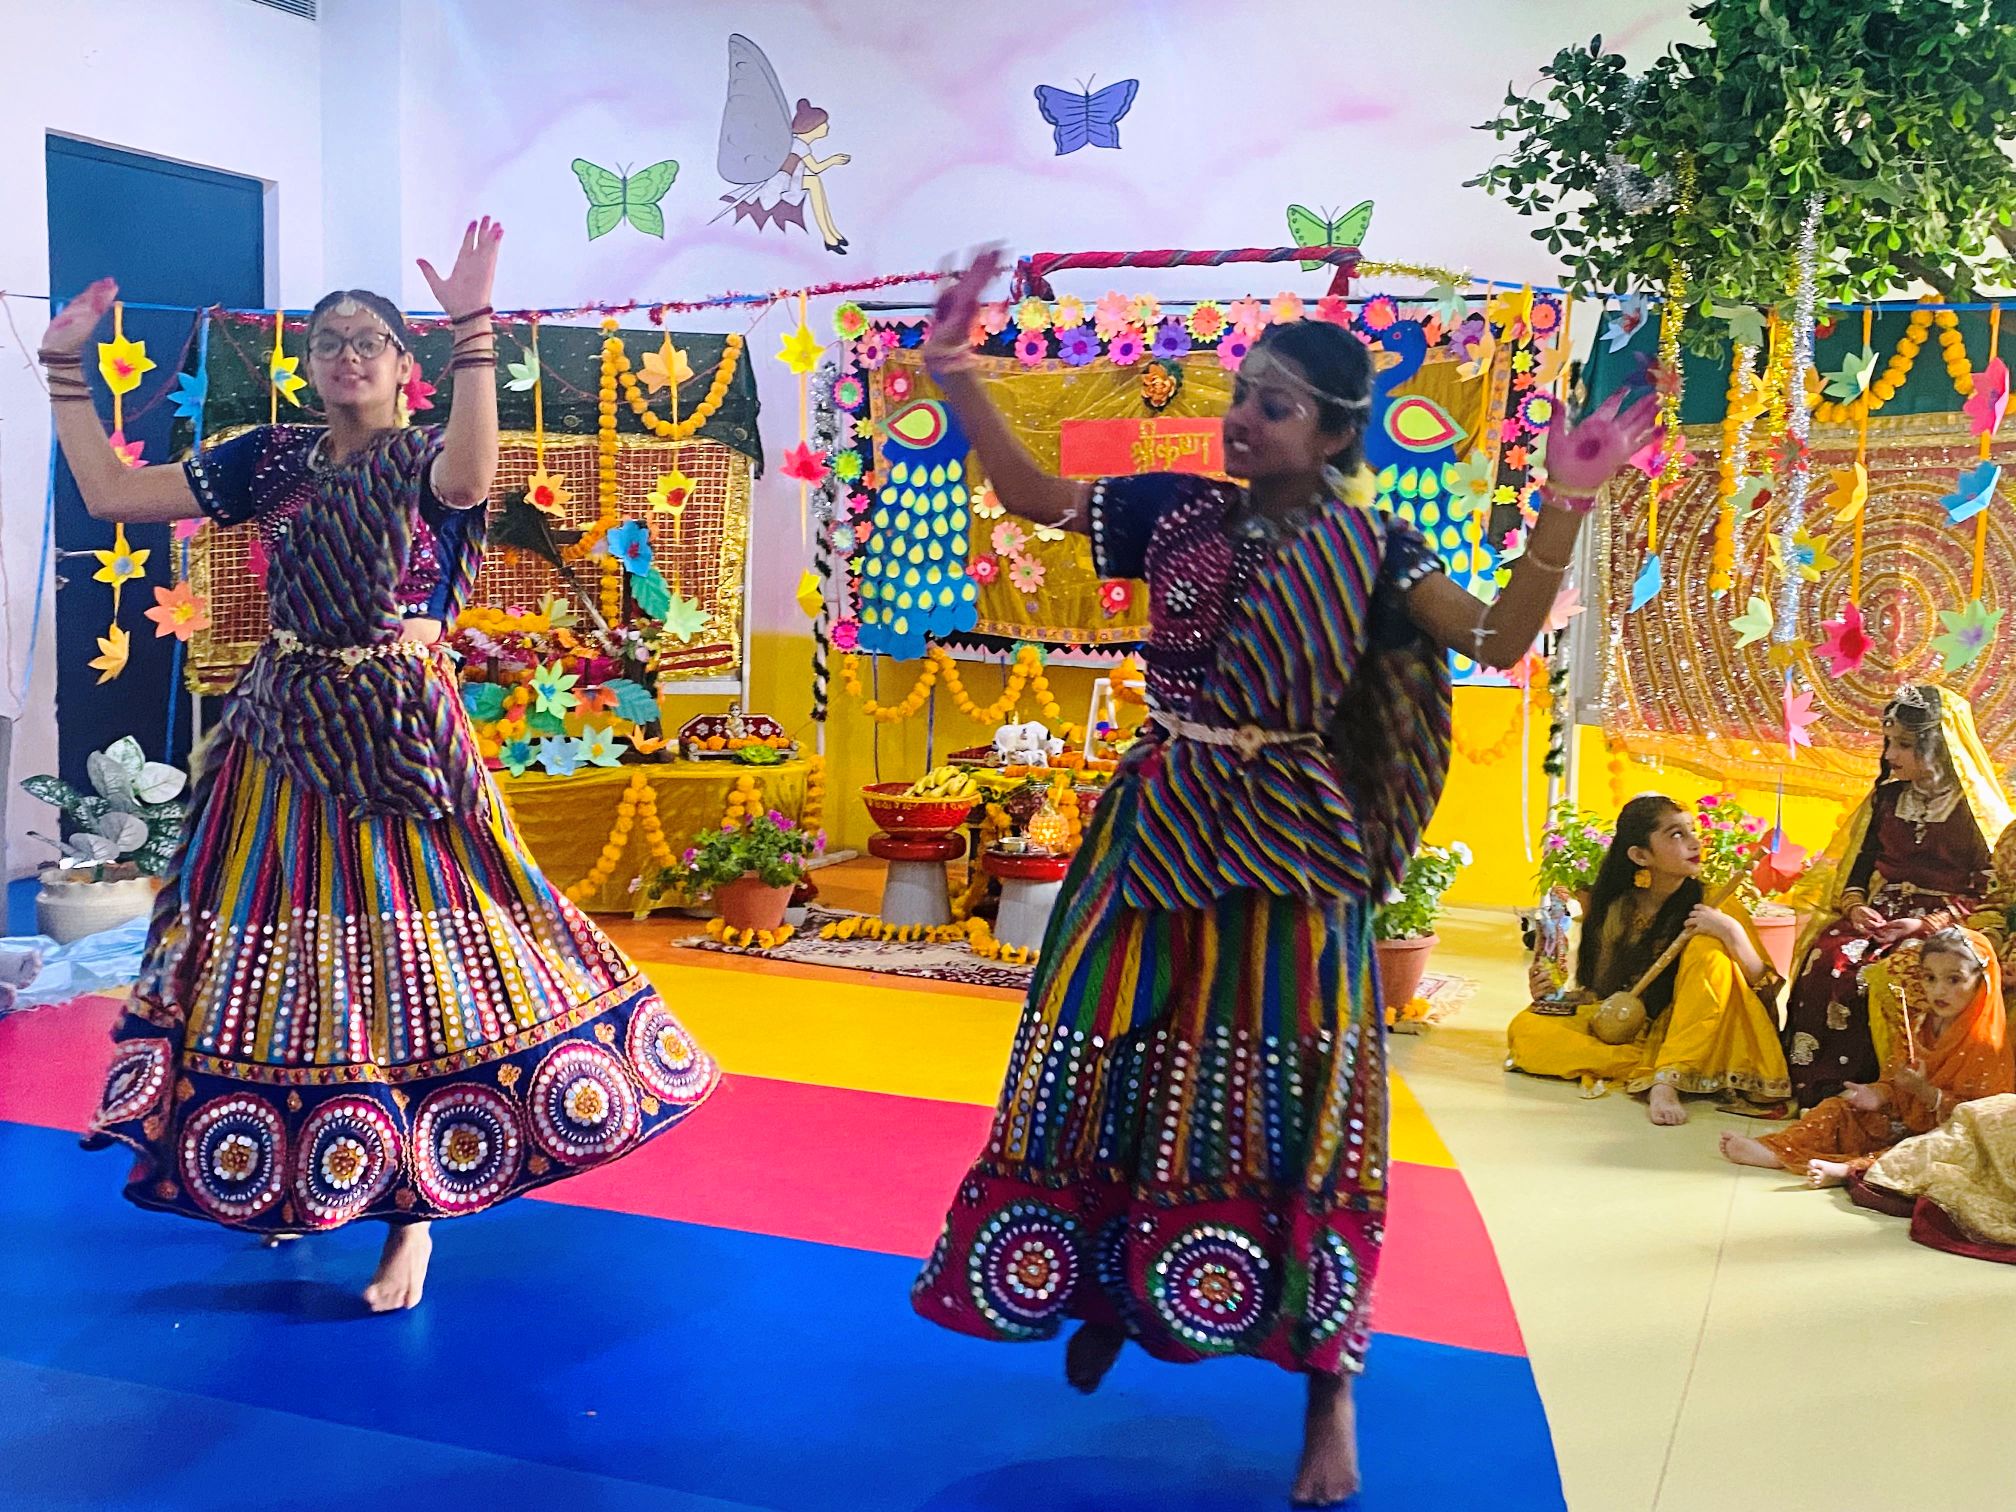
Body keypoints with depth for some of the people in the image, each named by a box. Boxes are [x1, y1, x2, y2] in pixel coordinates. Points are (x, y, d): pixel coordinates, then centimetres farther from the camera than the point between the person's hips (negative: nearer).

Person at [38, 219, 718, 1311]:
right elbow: (111, 494, 7)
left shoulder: (424, 457, -3)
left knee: (404, 954, -6)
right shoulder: (270, 460, 9)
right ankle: (288, 1177, 29)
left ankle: (411, 1212, 3)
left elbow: (469, 477, -30)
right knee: (272, 950, 10)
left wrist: (472, 326, -35)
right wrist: (65, 365, 8)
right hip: (280, 732, 5)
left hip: (392, 736, -5)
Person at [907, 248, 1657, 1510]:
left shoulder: (1370, 551, -4)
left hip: (1286, 858, -3)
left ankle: (1330, 1390, 14)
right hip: (1159, 838, 3)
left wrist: (1564, 508, -26)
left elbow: (1500, 640, -15)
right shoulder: (1177, 511, 3)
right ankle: (1108, 1284, 37)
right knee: (1110, 1066, 11)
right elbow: (1033, 494, 10)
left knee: (1283, 1098, 1)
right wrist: (957, 376, 2)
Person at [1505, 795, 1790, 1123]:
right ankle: (1653, 1073, -24)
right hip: (1625, 1036, 2)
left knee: (1708, 948, -26)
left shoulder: (1710, 901, -8)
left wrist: (1732, 932, -28)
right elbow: (1599, 990, 8)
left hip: (1689, 1039, -2)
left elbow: (1766, 993, -13)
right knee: (1525, 1029, -18)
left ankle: (1665, 1081, -32)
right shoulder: (1618, 909, -3)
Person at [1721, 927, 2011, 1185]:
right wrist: (1878, 1095, -9)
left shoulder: (1986, 1044, -15)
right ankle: (1775, 1151, -12)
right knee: (1838, 1109, 1)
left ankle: (1849, 1168, -51)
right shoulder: (1917, 1025, 7)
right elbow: (1895, 1081, 14)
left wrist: (1924, 1091, -26)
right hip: (1901, 1120, 7)